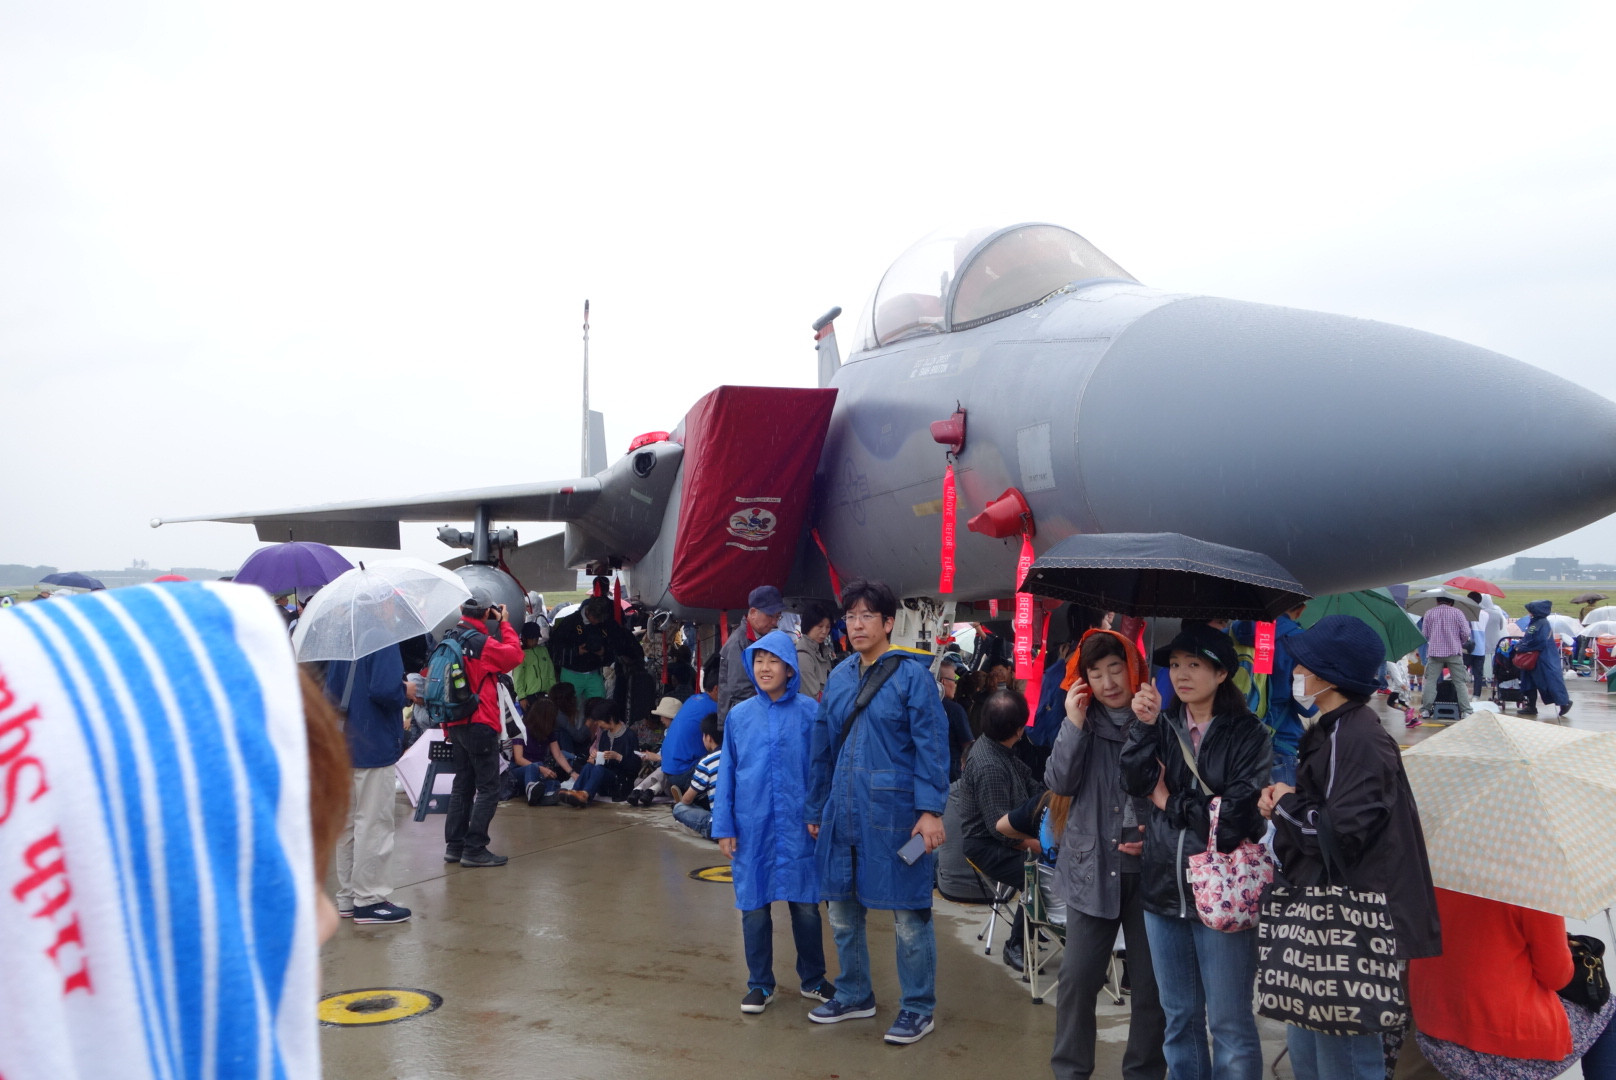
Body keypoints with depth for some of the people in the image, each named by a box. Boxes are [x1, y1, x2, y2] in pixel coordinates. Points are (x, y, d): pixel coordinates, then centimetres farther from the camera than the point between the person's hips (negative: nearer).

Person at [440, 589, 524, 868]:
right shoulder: (482, 642, -19)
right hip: (479, 724, -8)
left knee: (463, 783, 17)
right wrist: (504, 623, 1)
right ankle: (475, 849, -3)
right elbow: (515, 654, -8)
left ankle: (454, 845, 20)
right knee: (488, 788, -1)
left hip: (455, 723, 8)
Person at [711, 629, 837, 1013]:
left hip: (798, 827, -1)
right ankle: (760, 984, 24)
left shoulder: (809, 712, -3)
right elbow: (726, 774, 5)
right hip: (752, 827, 1)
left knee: (805, 906, 8)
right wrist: (724, 828, 2)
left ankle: (813, 979, 27)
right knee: (754, 908, 9)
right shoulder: (739, 715, 2)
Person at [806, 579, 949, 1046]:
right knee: (842, 910, 16)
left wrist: (930, 809, -18)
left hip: (894, 814, -6)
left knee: (908, 915, 3)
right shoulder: (839, 677, 11)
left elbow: (931, 745, -12)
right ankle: (854, 994, 35)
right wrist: (816, 809, 17)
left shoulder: (912, 674, -8)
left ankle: (918, 1008, 19)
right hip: (844, 813, 6)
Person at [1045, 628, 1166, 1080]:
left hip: (1149, 868, -1)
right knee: (1078, 978, 4)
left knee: (1151, 980, 8)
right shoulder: (1082, 720, 4)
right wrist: (1074, 724, -12)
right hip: (1091, 867, 2)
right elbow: (1058, 783, -6)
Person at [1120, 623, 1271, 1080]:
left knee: (1229, 1022, 3)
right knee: (1178, 1017, 16)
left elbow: (1235, 813, -14)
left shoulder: (1247, 734, -5)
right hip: (1164, 889, 4)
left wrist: (1169, 802, -6)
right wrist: (1144, 724, -18)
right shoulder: (1163, 726, 7)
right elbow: (1134, 781, -8)